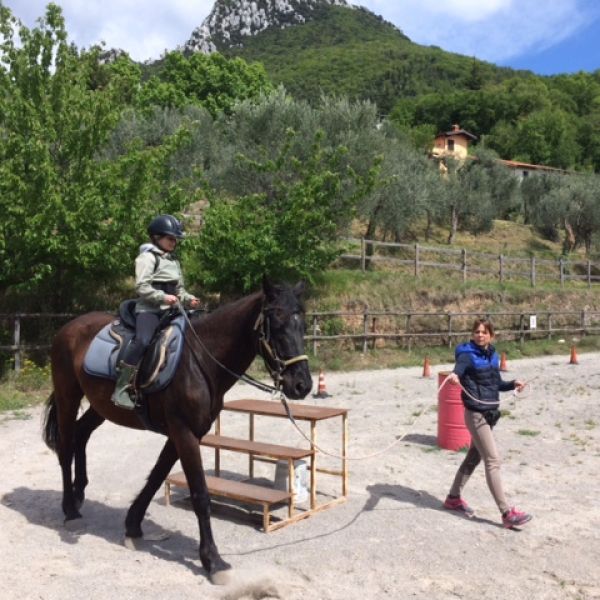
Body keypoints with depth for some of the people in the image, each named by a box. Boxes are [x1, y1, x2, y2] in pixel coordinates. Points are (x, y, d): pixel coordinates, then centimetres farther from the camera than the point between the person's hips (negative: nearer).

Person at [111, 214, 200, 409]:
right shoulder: (147, 257, -4)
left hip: (169, 310, 8)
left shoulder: (173, 260, 19)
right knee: (142, 341, -31)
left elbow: (179, 289, 23)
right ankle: (121, 389, -25)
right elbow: (142, 287, -14)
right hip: (149, 309, -8)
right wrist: (163, 297, -24)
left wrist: (189, 300, 4)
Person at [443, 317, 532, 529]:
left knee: (474, 457, 16)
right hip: (476, 414, -8)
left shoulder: (493, 356, 10)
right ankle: (507, 513, -4)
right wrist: (454, 375, -57)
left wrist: (512, 384, 1)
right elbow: (459, 367, -34)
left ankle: (453, 498, 31)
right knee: (493, 461, -8)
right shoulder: (468, 355, -12)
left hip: (490, 413, 8)